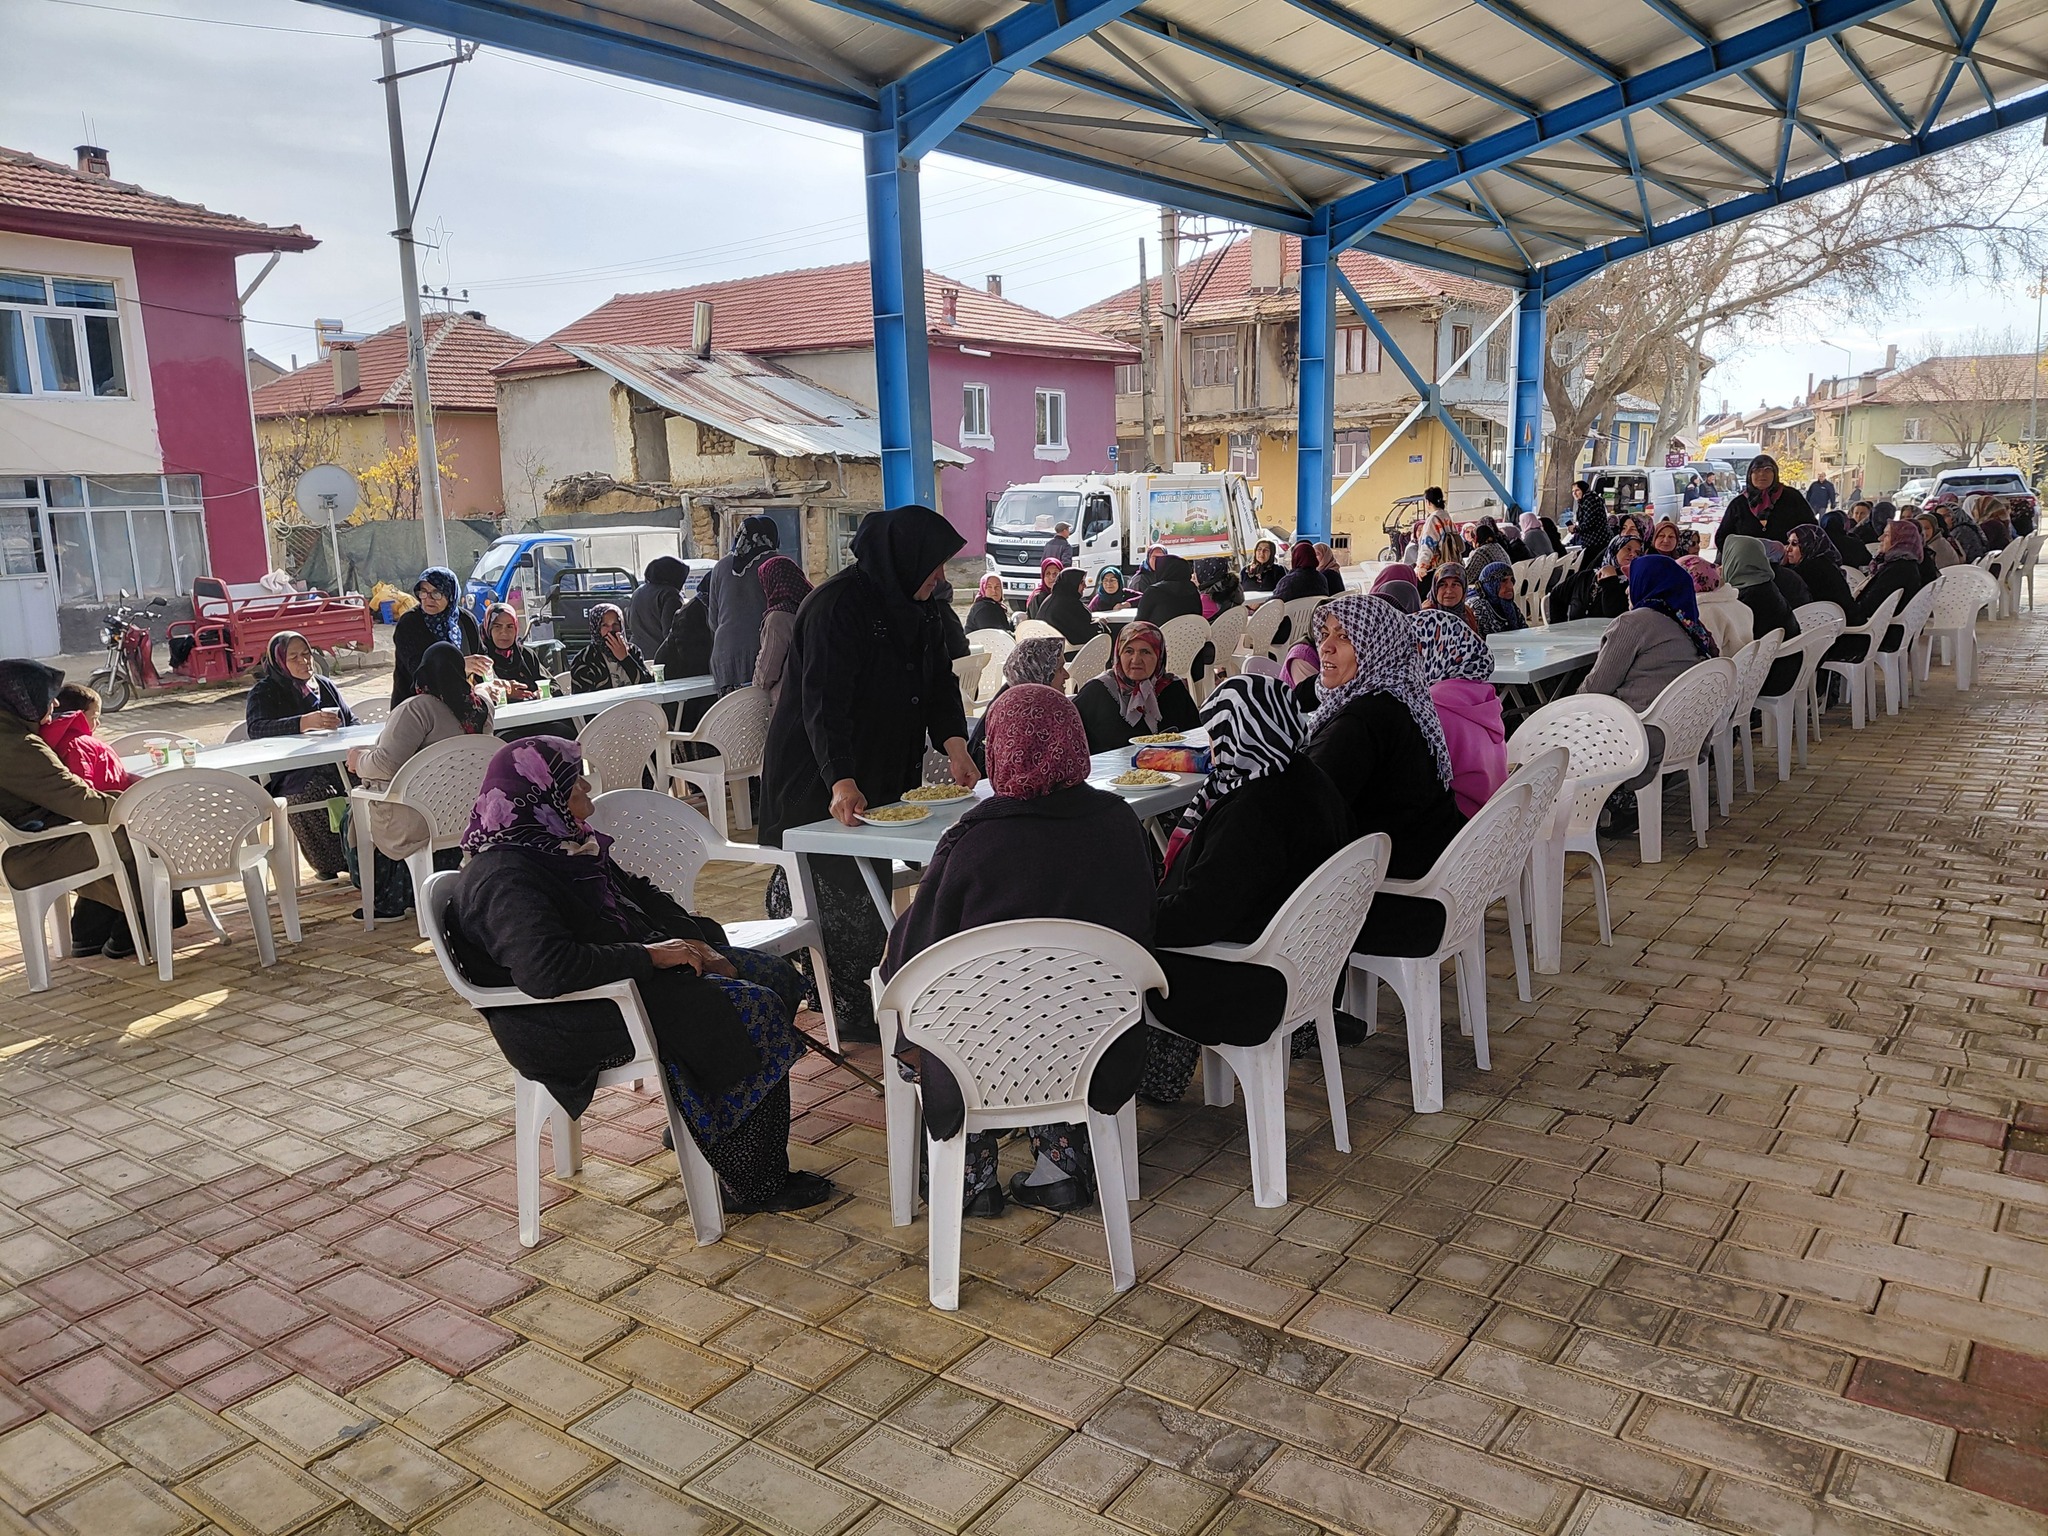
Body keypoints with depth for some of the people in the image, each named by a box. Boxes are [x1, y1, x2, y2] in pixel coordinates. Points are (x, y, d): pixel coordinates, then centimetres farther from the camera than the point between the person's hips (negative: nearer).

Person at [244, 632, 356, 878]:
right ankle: (328, 863, -25)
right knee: (311, 789, -38)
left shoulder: (325, 685, 22)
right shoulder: (264, 692, 5)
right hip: (288, 773, -4)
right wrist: (306, 722, -30)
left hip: (333, 763, 4)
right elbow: (256, 729, -15)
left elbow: (352, 722, 25)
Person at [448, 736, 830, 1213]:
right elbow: (545, 968, -36)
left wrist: (697, 946, 4)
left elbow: (638, 893, 19)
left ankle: (702, 1126, 16)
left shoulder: (562, 843, 10)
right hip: (574, 1022, -11)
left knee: (778, 974, 6)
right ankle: (754, 1186, -9)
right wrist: (648, 956, -27)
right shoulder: (503, 877, -22)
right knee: (753, 1011, -19)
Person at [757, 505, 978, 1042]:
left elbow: (940, 681, 7)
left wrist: (955, 747, -10)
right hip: (820, 779, -8)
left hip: (880, 774, 9)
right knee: (839, 888, -5)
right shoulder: (839, 605, -19)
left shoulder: (915, 607, 9)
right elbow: (823, 700, -27)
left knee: (871, 884, 12)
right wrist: (841, 782, -36)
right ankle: (852, 1013, 6)